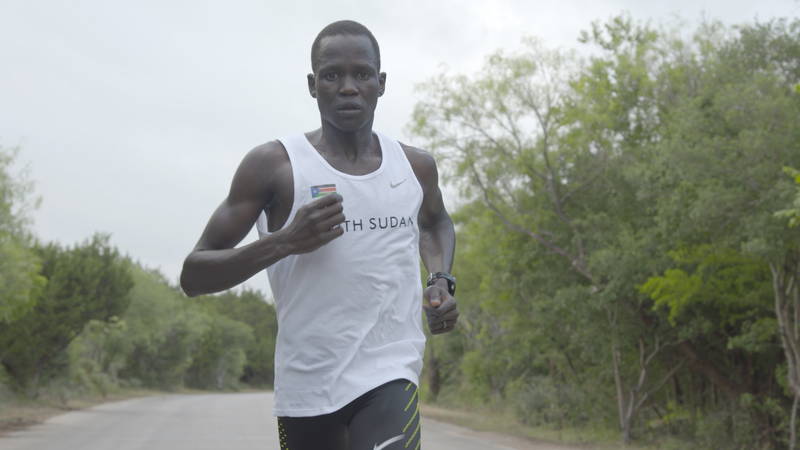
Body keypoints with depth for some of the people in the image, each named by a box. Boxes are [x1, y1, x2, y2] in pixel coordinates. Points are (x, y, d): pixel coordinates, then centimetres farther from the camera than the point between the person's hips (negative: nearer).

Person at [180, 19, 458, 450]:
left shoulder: (415, 166, 7)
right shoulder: (273, 165, -5)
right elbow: (193, 276, -5)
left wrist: (442, 278, 10)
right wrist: (285, 241, -21)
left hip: (389, 374, 1)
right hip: (306, 383, -1)